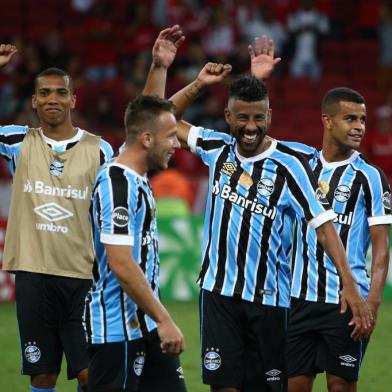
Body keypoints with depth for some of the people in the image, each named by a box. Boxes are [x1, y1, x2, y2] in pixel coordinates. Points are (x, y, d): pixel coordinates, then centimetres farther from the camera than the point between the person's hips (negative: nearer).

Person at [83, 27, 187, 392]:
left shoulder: (134, 176, 9)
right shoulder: (118, 184, -18)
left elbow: (148, 113, 28)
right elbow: (121, 264, -24)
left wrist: (159, 66, 20)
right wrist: (163, 320, -23)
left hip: (143, 325, 10)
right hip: (117, 330, -10)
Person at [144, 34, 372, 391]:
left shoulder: (289, 164, -10)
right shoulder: (218, 149, 3)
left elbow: (323, 224, -11)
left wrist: (349, 284, -20)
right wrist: (200, 84, 3)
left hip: (269, 297, -3)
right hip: (219, 291, 3)